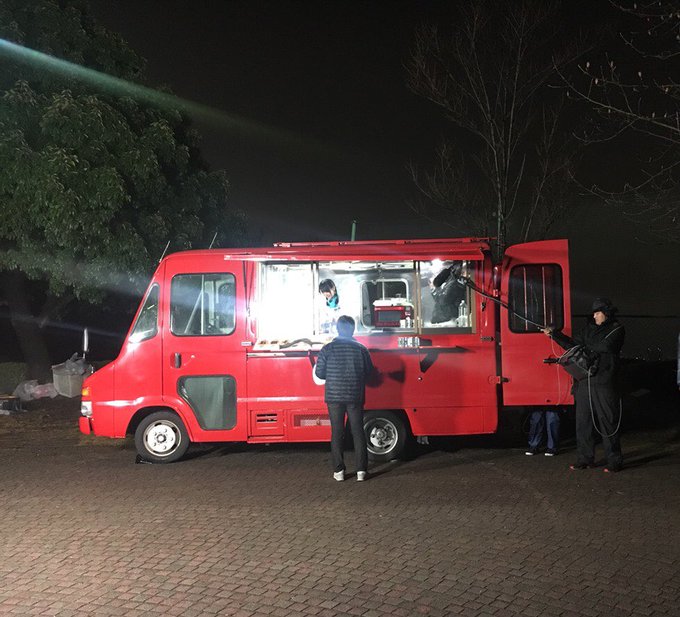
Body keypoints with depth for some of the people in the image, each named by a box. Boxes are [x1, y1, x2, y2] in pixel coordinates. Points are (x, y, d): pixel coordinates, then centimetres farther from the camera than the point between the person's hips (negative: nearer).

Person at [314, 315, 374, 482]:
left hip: (334, 396, -1)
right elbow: (369, 372, 4)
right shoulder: (361, 349, -2)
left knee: (337, 433, 7)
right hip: (356, 397, 1)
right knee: (358, 432, 8)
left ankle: (338, 471, 8)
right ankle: (361, 470, 6)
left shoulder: (328, 349, -6)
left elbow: (319, 373, -2)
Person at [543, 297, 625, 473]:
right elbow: (573, 344, 16)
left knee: (607, 422, -2)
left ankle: (614, 461, 6)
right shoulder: (590, 328, 17)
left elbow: (606, 346, -16)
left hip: (604, 384, -6)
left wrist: (587, 348, -2)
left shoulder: (616, 329, 0)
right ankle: (585, 459, 16)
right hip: (584, 381, 6)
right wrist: (553, 334, 9)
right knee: (583, 421, 8)